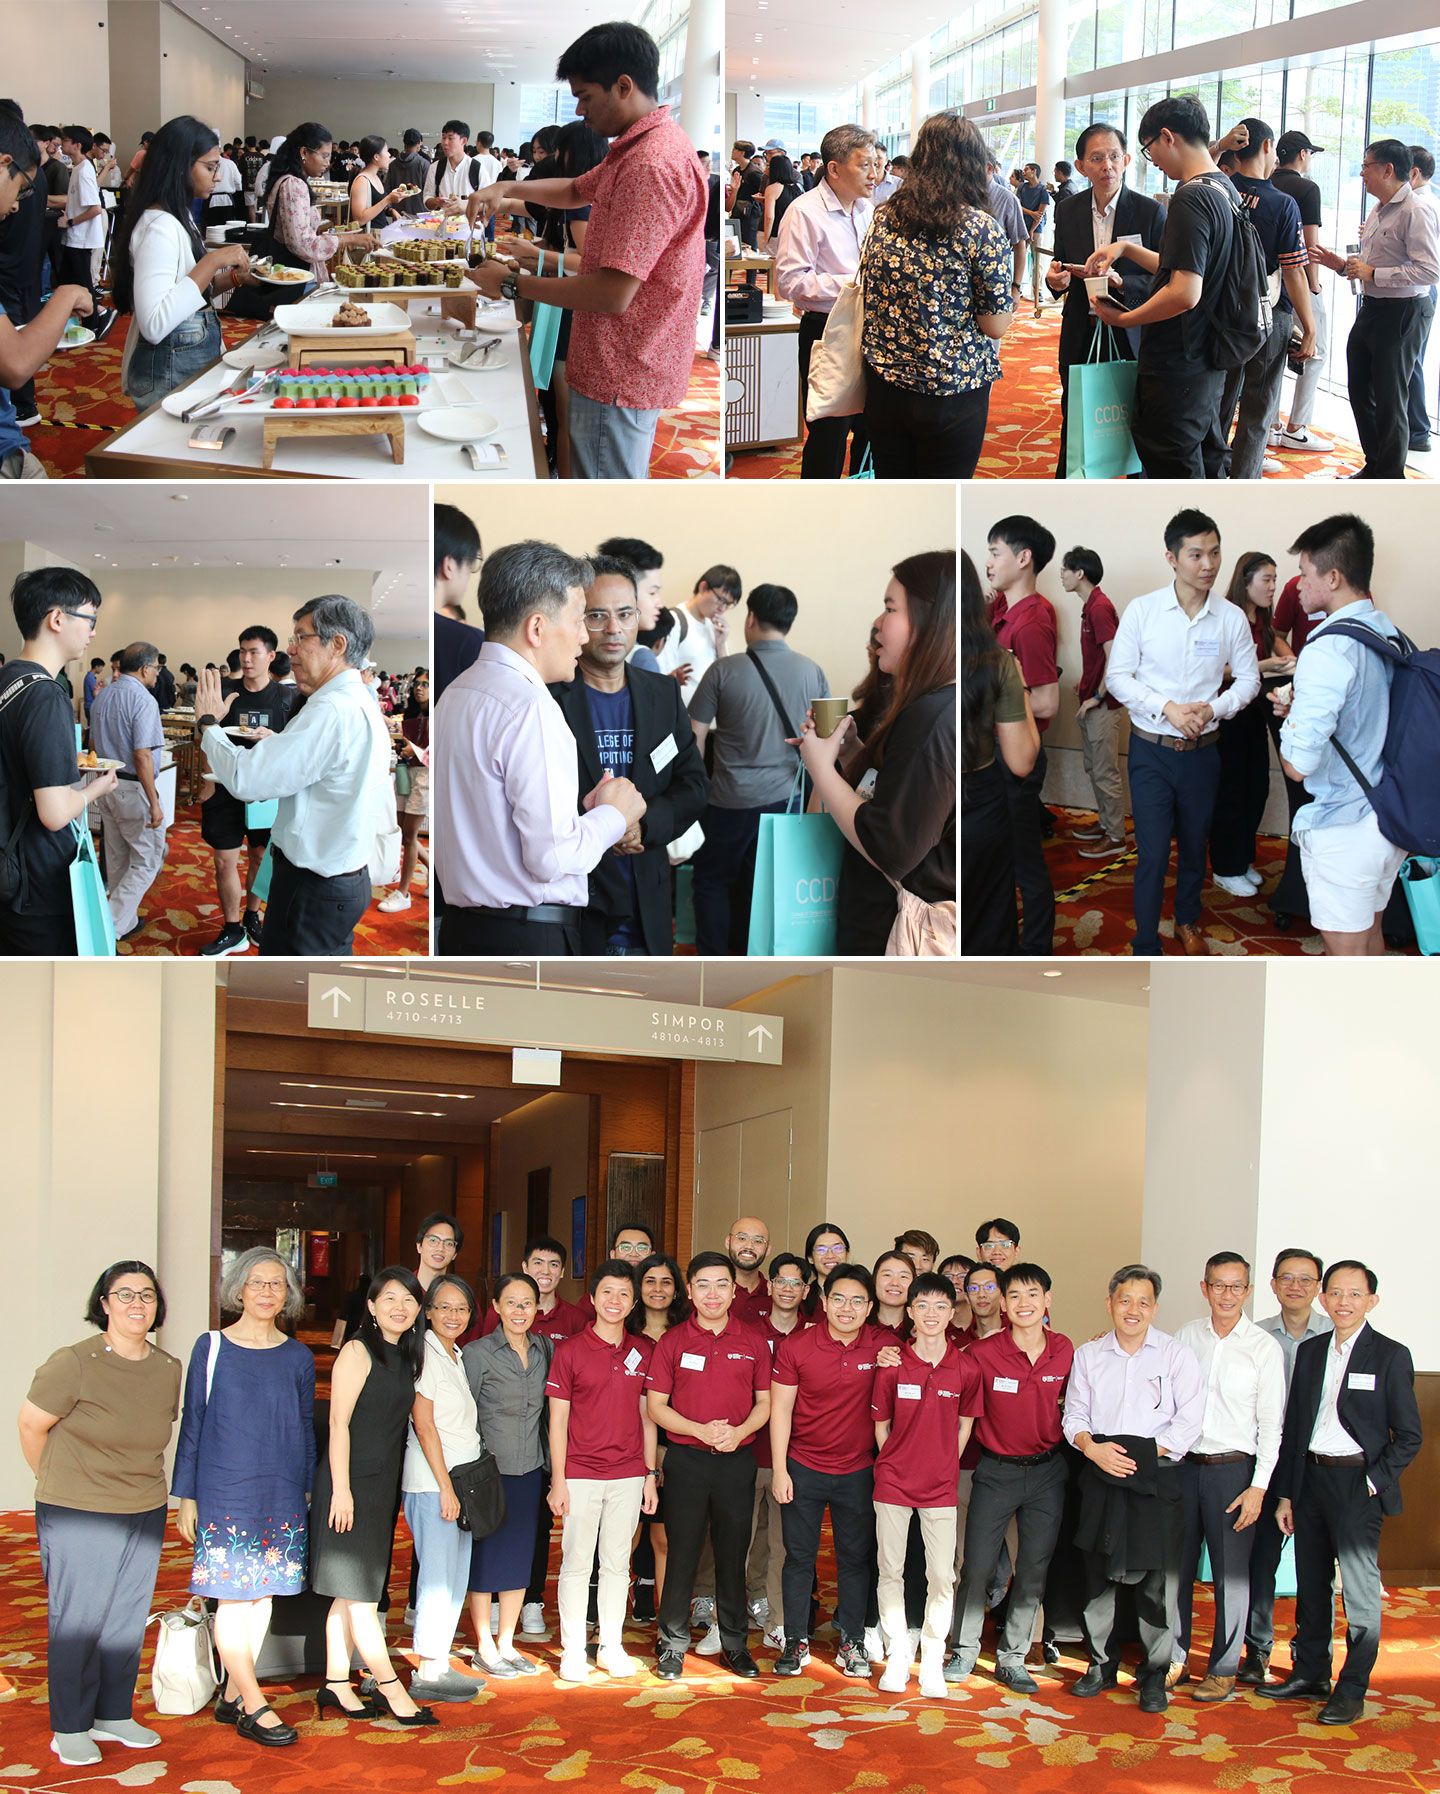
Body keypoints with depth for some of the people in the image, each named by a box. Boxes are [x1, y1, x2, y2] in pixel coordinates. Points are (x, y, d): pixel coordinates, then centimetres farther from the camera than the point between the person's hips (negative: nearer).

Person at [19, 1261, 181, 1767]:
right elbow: (31, 1425, -3)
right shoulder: (74, 1364, -13)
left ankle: (114, 1715, 26)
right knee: (77, 1621, 1)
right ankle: (69, 1729, 14)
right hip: (77, 1517, -5)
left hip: (145, 1514, 5)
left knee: (127, 1619, 12)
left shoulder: (169, 1369, 4)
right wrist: (58, 1483, 9)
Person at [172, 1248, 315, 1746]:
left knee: (262, 1593, 4)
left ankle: (232, 1696, 14)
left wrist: (309, 1489, 10)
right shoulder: (212, 1347, 0)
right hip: (223, 1493, -3)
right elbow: (192, 1423, 3)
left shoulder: (297, 1357, 7)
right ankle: (253, 1706, -2)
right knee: (232, 1596, -6)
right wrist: (185, 1495, 0)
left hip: (282, 1495, 3)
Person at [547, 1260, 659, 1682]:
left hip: (628, 1475, 3)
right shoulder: (569, 1350, -3)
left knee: (618, 1562, 9)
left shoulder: (643, 1351, 7)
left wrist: (651, 1474, 8)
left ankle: (611, 1646, 20)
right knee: (577, 1563, 1)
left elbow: (647, 1416, 11)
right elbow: (558, 1419, -3)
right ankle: (572, 1650, 12)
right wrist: (558, 1480, -7)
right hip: (580, 1473, -3)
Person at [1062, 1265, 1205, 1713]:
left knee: (1156, 1582, -3)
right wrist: (1092, 1447, -9)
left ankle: (1154, 1675, 9)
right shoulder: (1088, 1355, 11)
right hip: (1101, 1479, 3)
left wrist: (1144, 1454, -11)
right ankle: (1101, 1664, 21)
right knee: (1098, 1575, 7)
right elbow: (1073, 1416, 11)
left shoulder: (1177, 1355, 2)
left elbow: (1189, 1421, -4)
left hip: (1156, 1479, -3)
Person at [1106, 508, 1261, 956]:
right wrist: (1168, 708, -18)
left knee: (1194, 846, 18)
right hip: (1151, 751, -2)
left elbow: (1248, 680, 6)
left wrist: (1214, 708, -12)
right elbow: (1118, 676, -6)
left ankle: (1187, 920, 41)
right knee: (1152, 852, -5)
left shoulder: (1232, 618, -4)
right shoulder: (1142, 610, -9)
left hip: (1202, 751, 3)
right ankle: (1146, 945, 7)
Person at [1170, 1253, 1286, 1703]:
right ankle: (1174, 1659, 19)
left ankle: (1223, 1669, 14)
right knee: (1176, 1565, 7)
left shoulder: (1264, 1347, -4)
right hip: (1184, 1464, 3)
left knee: (1231, 1572, 2)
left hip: (1233, 1468, -3)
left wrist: (1258, 1487, -9)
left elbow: (1271, 1424, -4)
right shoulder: (1187, 1335, 6)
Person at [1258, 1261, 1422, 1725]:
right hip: (1311, 1478, 5)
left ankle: (1351, 1691, 6)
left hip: (1358, 1483, -5)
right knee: (1311, 1584, 13)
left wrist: (1374, 1482, -12)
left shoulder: (1390, 1356, -5)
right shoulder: (1310, 1352, 10)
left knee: (1360, 1589, -2)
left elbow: (1408, 1436, -4)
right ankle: (1310, 1674, 25)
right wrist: (1286, 1493, 10)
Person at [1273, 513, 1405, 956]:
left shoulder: (1328, 649, -22)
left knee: (1346, 951, 4)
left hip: (1342, 830, -8)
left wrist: (1289, 716, -4)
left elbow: (1298, 764, -24)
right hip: (1390, 820, 8)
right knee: (1371, 934, 23)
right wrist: (1304, 709, 12)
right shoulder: (1391, 635, 5)